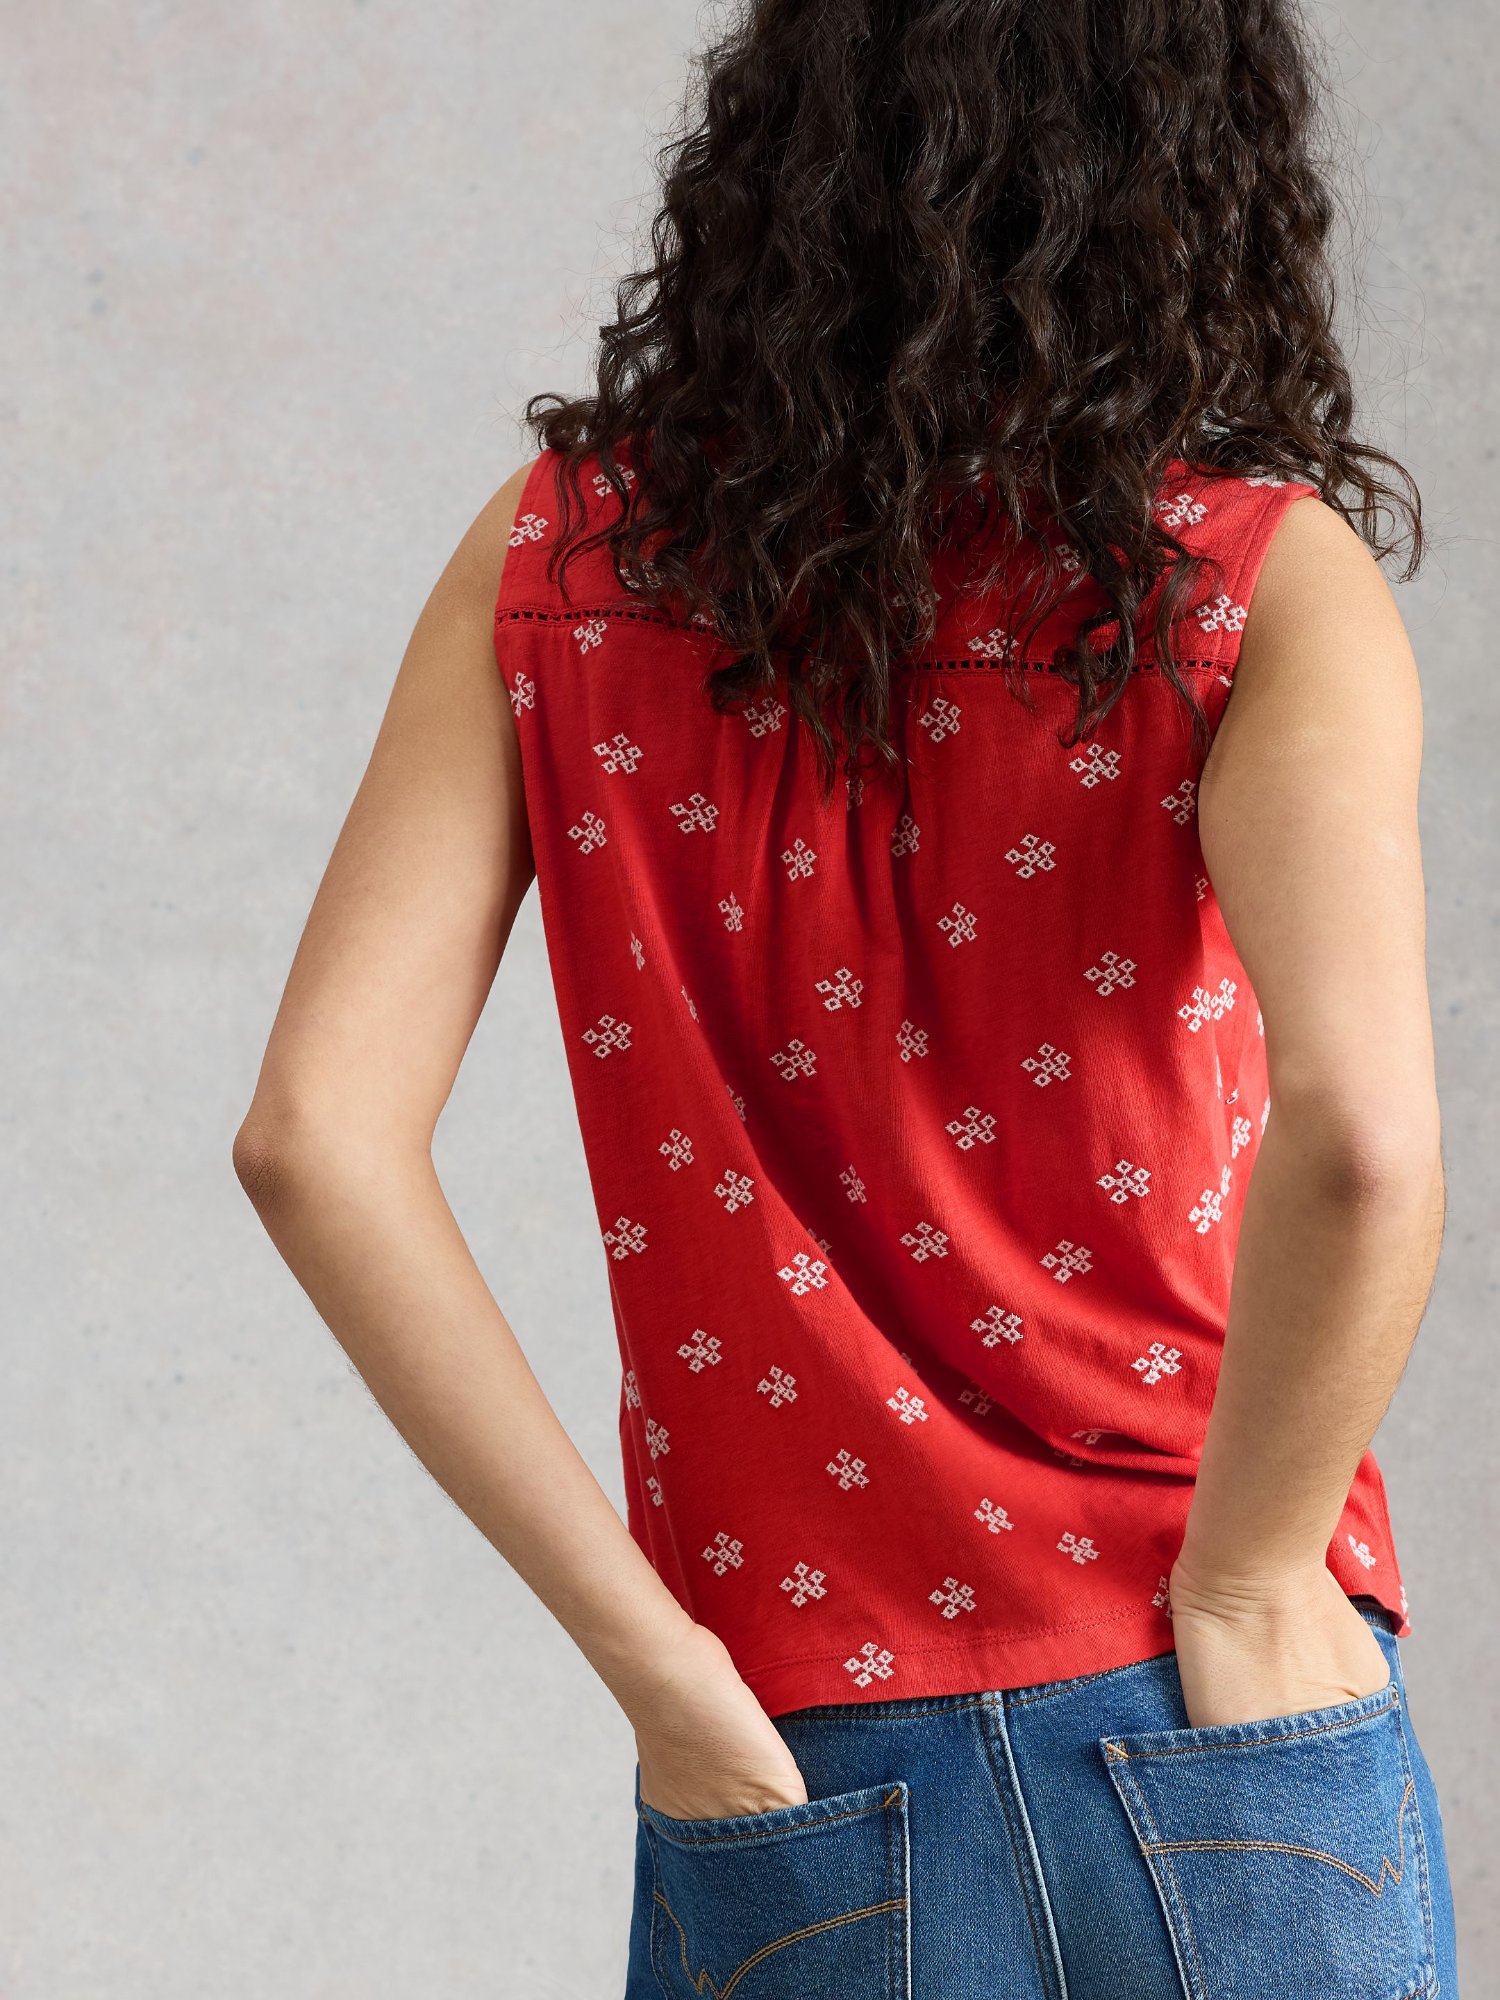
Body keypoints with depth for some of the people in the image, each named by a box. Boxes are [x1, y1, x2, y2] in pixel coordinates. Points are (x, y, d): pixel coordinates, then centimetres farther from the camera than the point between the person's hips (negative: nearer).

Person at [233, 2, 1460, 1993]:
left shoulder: (561, 562, 2)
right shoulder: (1258, 575, -7)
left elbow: (314, 1131, -7)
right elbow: (1361, 1138, -24)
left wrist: (653, 1655, -5)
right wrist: (1240, 1591, -9)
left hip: (795, 1793, 2)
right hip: (1224, 1763, -1)